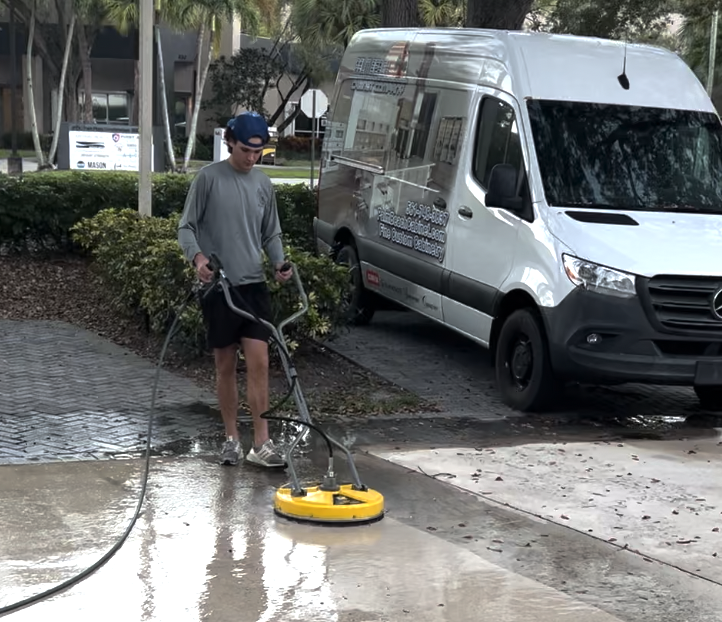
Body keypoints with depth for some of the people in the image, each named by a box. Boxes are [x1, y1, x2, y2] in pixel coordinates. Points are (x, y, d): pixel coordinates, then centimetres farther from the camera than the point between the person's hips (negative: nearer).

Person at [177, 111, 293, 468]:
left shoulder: (263, 184, 9)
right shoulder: (208, 178, -4)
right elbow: (186, 227, -4)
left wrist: (279, 263, -3)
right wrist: (197, 257, -23)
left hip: (254, 285, 3)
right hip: (218, 286, -3)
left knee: (259, 362, -6)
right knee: (225, 365, 6)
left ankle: (261, 444, -4)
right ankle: (231, 438, 18)